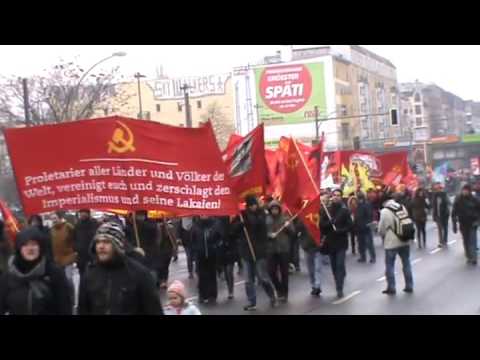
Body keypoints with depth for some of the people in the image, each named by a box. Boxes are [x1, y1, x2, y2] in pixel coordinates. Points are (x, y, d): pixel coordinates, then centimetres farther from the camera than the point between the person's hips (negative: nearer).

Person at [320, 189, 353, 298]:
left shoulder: (345, 210, -2)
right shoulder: (326, 210, 4)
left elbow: (350, 226, -5)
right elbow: (321, 224, 1)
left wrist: (340, 230, -19)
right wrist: (328, 223, -18)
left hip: (341, 242, -3)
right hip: (330, 242, 3)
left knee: (340, 265, -9)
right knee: (334, 266, 8)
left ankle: (339, 289, -6)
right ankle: (339, 288, 18)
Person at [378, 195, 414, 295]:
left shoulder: (384, 211, -13)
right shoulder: (402, 207, 1)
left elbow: (381, 229, -6)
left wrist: (384, 235, 14)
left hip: (391, 242, -5)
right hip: (404, 241, 5)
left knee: (390, 265, 7)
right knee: (406, 264, 15)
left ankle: (391, 288, 9)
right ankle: (409, 286, 20)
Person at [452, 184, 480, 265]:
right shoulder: (458, 200, -3)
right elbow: (454, 213, -1)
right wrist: (454, 225, -4)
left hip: (472, 224, -2)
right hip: (463, 224, 2)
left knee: (472, 241, -11)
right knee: (466, 242, 9)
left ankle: (473, 258, -13)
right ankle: (469, 257, 21)